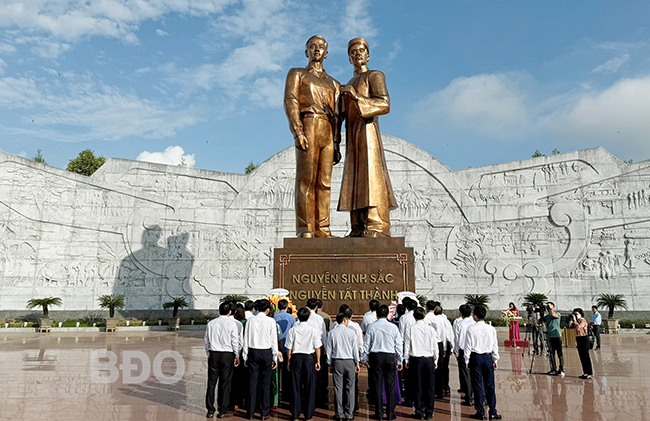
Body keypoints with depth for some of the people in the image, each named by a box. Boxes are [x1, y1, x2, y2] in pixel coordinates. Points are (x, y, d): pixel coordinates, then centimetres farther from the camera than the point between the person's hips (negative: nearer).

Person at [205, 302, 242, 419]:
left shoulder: (211, 323, 5)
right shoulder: (232, 323, -6)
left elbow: (207, 340, 10)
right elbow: (235, 341, -4)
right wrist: (236, 356, 5)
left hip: (213, 354, 3)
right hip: (227, 355, -3)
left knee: (211, 382, 8)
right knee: (225, 383, 4)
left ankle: (210, 411, 14)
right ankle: (223, 411, 8)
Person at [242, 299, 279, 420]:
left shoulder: (250, 320, 2)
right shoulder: (271, 321, -5)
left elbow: (246, 339, 5)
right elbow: (274, 340, -4)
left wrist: (245, 356, 11)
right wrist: (275, 357, 3)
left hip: (253, 352, 2)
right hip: (266, 353, -2)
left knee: (252, 382, 7)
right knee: (265, 383, 4)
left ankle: (250, 412, 12)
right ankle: (264, 413, 9)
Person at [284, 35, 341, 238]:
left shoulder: (333, 83, 27)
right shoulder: (297, 74, 15)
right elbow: (290, 102, 0)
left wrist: (337, 145, 12)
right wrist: (298, 131, -15)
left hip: (328, 132, 4)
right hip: (308, 127, -4)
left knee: (324, 181, -1)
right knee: (306, 179, -10)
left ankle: (322, 229, 1)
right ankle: (305, 229, -11)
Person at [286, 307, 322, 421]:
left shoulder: (293, 330, -4)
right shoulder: (313, 330, -7)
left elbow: (289, 348, 0)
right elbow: (317, 348, -4)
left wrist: (289, 361, 11)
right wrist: (318, 361, 6)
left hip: (296, 357, 1)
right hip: (309, 357, -1)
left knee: (296, 386, 8)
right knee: (309, 386, 7)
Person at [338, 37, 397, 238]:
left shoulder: (374, 76, 5)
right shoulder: (350, 84, 26)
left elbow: (384, 105, -10)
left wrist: (356, 96, -15)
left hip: (367, 132, -7)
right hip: (353, 136, 7)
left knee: (371, 176, -15)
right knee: (356, 179, 0)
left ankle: (377, 227, -18)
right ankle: (359, 228, -1)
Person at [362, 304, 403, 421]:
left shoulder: (371, 327, -2)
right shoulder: (393, 327, -1)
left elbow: (366, 344, 2)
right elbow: (399, 345, 2)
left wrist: (365, 358, 13)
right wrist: (399, 361, 10)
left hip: (376, 356, 0)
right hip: (390, 356, 0)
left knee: (377, 385, 6)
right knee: (390, 386, 7)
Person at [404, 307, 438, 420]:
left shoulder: (411, 329, -4)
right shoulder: (430, 329, -2)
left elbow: (407, 345, -1)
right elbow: (435, 346, 3)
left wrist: (407, 360, 9)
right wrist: (435, 360, 14)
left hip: (415, 359, 0)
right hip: (429, 359, 1)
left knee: (417, 386, 6)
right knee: (429, 386, 8)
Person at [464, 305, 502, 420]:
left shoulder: (471, 329, -9)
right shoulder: (491, 329, 0)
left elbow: (468, 346, -7)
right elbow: (495, 346, 6)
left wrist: (467, 361, 1)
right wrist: (495, 360, 17)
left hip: (475, 358, -3)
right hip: (488, 357, 3)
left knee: (478, 386, 4)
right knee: (490, 385, 9)